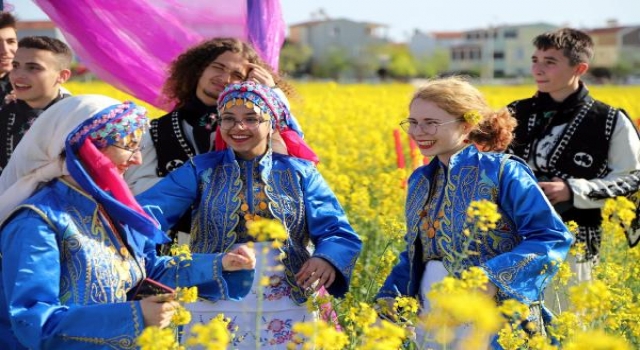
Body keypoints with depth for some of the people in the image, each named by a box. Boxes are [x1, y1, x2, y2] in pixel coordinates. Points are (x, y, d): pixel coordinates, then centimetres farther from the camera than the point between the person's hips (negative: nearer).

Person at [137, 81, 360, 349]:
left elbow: (339, 234, -2)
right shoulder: (200, 170, 4)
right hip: (213, 309, 0)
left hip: (288, 311, 1)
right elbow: (147, 211, -8)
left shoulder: (300, 173, 6)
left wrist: (328, 259, -25)